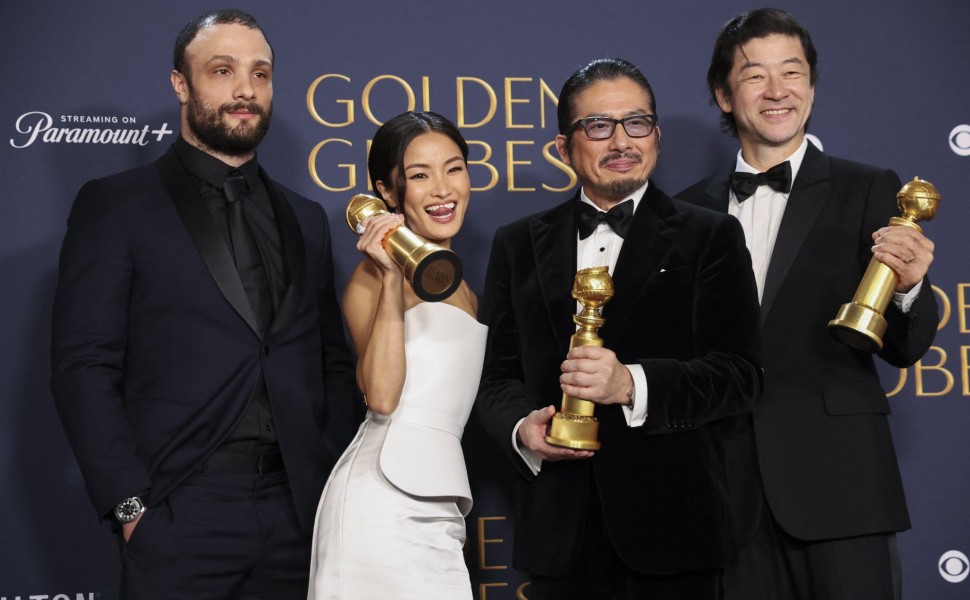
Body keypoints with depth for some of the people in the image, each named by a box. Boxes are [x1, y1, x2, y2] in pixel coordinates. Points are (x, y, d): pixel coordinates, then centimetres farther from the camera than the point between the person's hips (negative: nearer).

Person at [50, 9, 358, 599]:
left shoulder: (306, 219, 15)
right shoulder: (114, 205, 1)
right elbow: (84, 368, -5)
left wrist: (331, 479, 5)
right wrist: (131, 504, -13)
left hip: (299, 513, 4)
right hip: (180, 520, -4)